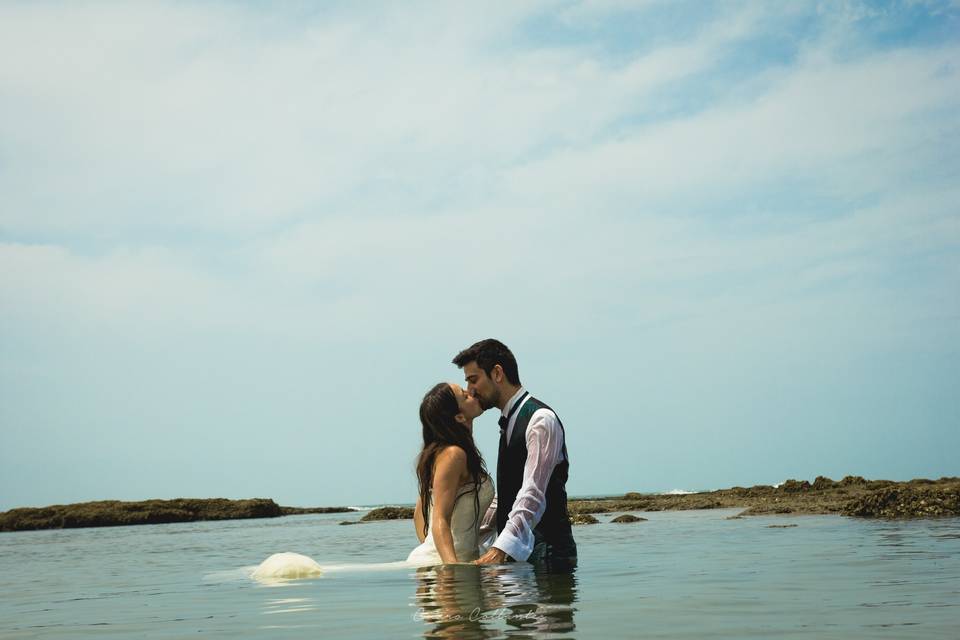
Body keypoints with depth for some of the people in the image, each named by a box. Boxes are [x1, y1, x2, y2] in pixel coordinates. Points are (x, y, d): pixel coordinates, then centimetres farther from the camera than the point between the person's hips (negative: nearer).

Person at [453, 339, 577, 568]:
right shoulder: (510, 422, 18)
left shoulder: (540, 419, -11)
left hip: (546, 552, -8)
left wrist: (500, 549, -30)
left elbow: (533, 497, -21)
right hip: (515, 551, 8)